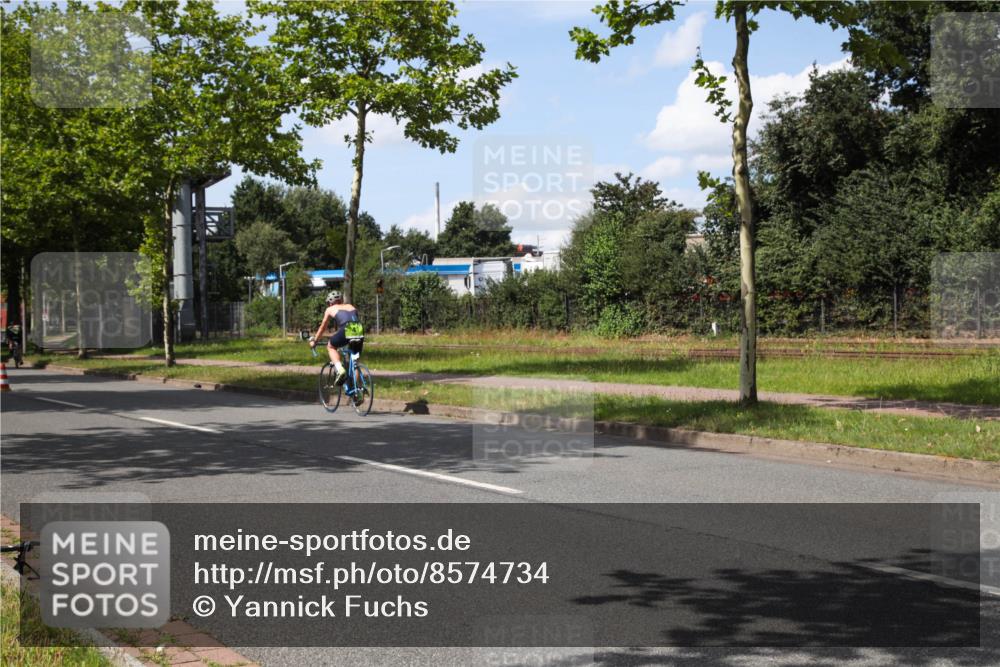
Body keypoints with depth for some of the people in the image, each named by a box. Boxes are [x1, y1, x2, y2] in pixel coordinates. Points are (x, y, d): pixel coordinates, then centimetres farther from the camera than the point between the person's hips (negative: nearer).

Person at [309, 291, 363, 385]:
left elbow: (322, 328, 31)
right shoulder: (351, 307, 32)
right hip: (360, 332, 4)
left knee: (330, 346, 23)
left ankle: (340, 369, 2)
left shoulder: (330, 309, 22)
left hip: (346, 331, -4)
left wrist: (314, 340, 46)